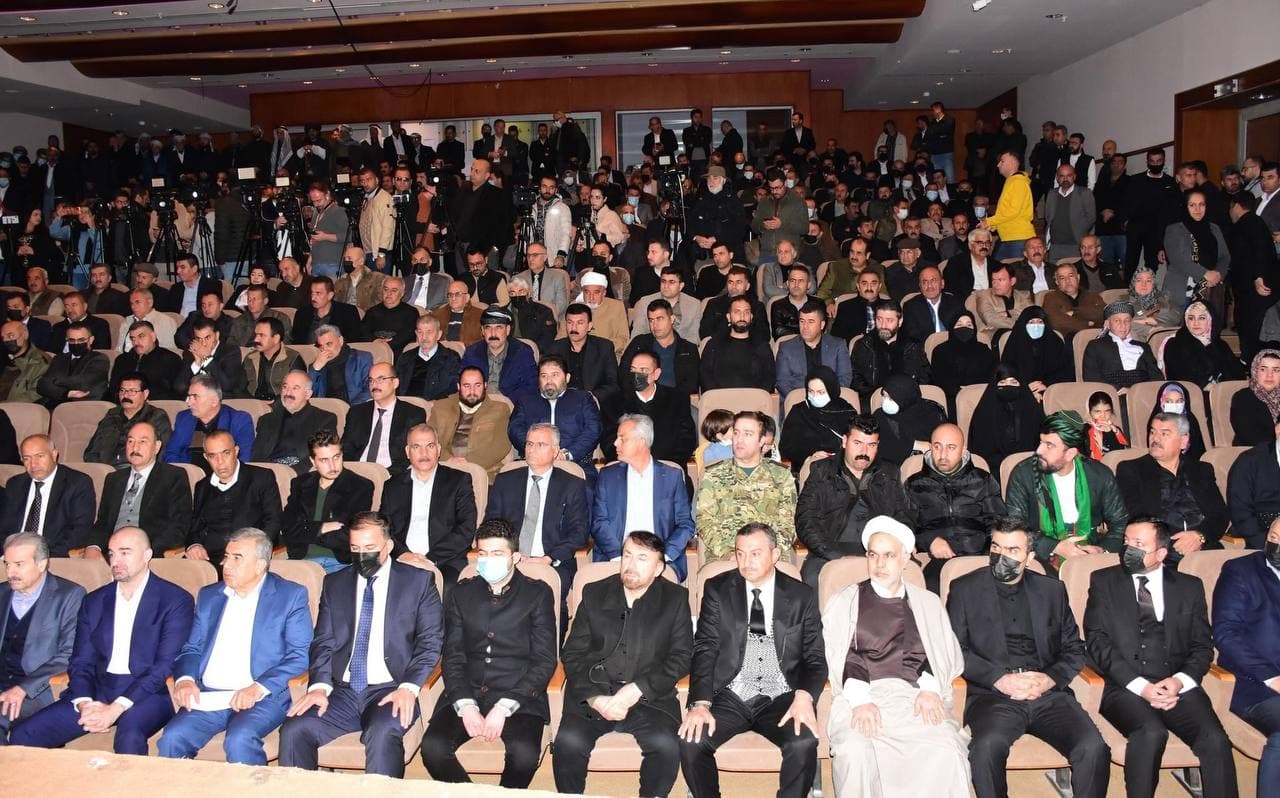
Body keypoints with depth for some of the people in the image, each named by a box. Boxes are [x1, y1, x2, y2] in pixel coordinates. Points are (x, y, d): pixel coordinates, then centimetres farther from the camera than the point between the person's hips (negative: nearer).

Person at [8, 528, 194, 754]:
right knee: (22, 736, -12)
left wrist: (117, 708, -18)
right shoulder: (94, 601, 15)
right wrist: (84, 703, -9)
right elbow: (81, 662, 11)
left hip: (146, 693, -5)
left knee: (129, 737, -36)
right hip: (97, 691, 5)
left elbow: (166, 665, -10)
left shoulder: (176, 600, -3)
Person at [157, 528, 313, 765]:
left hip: (262, 698, -4)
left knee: (240, 741, -31)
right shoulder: (208, 596, 19)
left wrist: (259, 687, -16)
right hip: (207, 696, 4)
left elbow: (300, 655, -4)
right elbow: (191, 649, 19)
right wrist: (185, 679, -3)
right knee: (171, 739, -22)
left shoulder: (291, 596, 3)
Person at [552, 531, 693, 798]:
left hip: (649, 698, -1)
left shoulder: (676, 599, 7)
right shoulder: (594, 593, 9)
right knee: (568, 743, -25)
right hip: (592, 695, 1)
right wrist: (596, 698, -10)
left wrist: (638, 689, -12)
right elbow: (572, 654, 5)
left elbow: (681, 656, 1)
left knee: (666, 746, -27)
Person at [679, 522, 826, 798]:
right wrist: (700, 703, -16)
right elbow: (704, 650, 0)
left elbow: (815, 657, 4)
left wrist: (804, 696, -18)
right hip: (730, 697, 1)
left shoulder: (802, 596, 5)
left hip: (782, 699, 0)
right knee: (691, 740, -25)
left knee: (805, 743, -30)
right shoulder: (717, 590, 5)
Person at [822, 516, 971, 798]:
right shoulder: (844, 602, 16)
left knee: (946, 751, -30)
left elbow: (946, 653, 12)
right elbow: (837, 656, 3)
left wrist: (930, 689, -9)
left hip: (917, 696, 1)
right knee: (854, 750, -32)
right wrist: (859, 699, -14)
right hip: (861, 696, -1)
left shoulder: (928, 603, 23)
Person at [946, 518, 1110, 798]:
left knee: (1094, 749, -24)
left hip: (1049, 694, 3)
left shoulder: (1053, 589, 18)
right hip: (993, 695, -2)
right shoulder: (965, 589, 9)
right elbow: (956, 649, 1)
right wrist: (1001, 679, -12)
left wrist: (1050, 678, -5)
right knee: (986, 747, -33)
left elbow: (1074, 649, 15)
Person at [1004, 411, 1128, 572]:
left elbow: (1121, 522, 12)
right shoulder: (1023, 474, -3)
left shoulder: (1100, 475, 5)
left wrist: (1104, 549, -9)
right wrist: (1055, 547, -17)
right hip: (1043, 556, -3)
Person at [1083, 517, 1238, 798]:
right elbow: (1097, 641, 1)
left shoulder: (1190, 586, 17)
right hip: (1125, 687, -2)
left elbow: (1202, 646, 12)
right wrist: (1140, 685, -12)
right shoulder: (1103, 581, 10)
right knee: (1151, 733, -32)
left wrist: (1180, 680, -9)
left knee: (1215, 740, -26)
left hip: (1178, 686, 2)